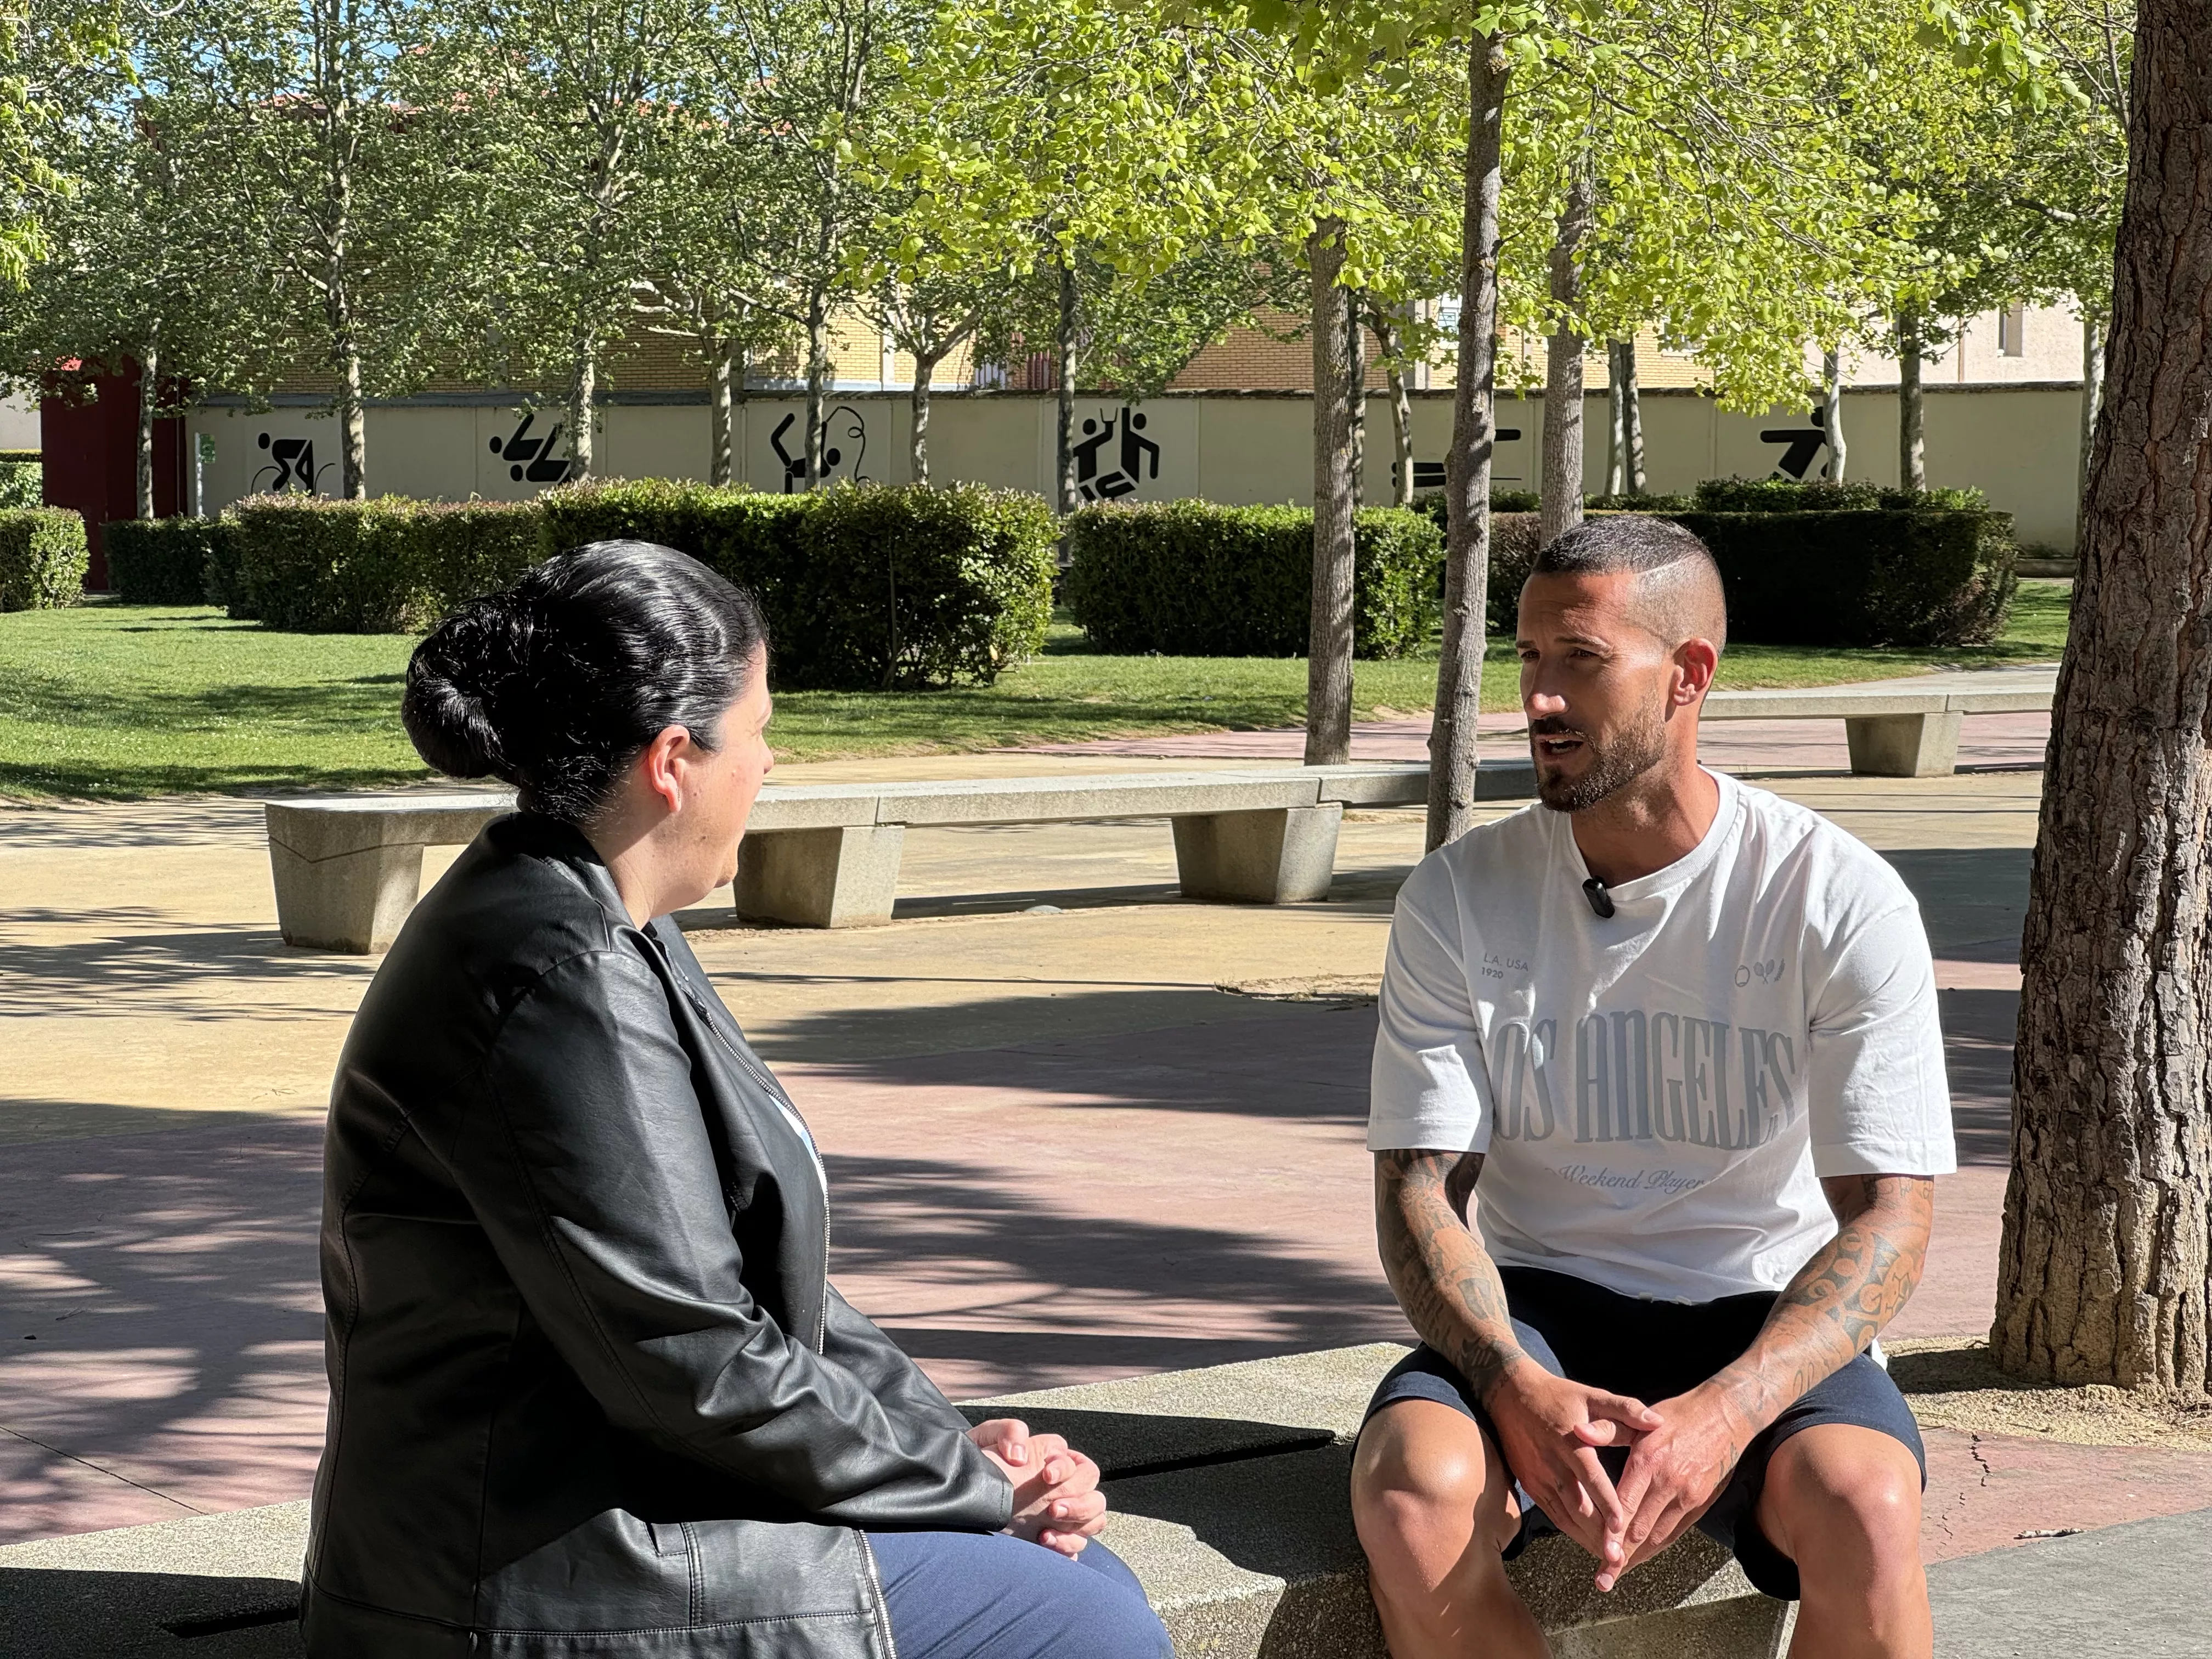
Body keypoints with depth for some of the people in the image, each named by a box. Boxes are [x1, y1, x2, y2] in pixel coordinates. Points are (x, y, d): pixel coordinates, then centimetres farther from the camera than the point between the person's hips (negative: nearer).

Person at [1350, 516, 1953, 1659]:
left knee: (1864, 1512, -35)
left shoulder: (1843, 904, -8)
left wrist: (1724, 1413, -28)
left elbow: (1887, 1221, -10)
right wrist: (1518, 1391, -25)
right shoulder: (1458, 899, -1)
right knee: (1411, 1495, -31)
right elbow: (1419, 1190, -4)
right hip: (1535, 1312, 2)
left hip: (1765, 1320, -1)